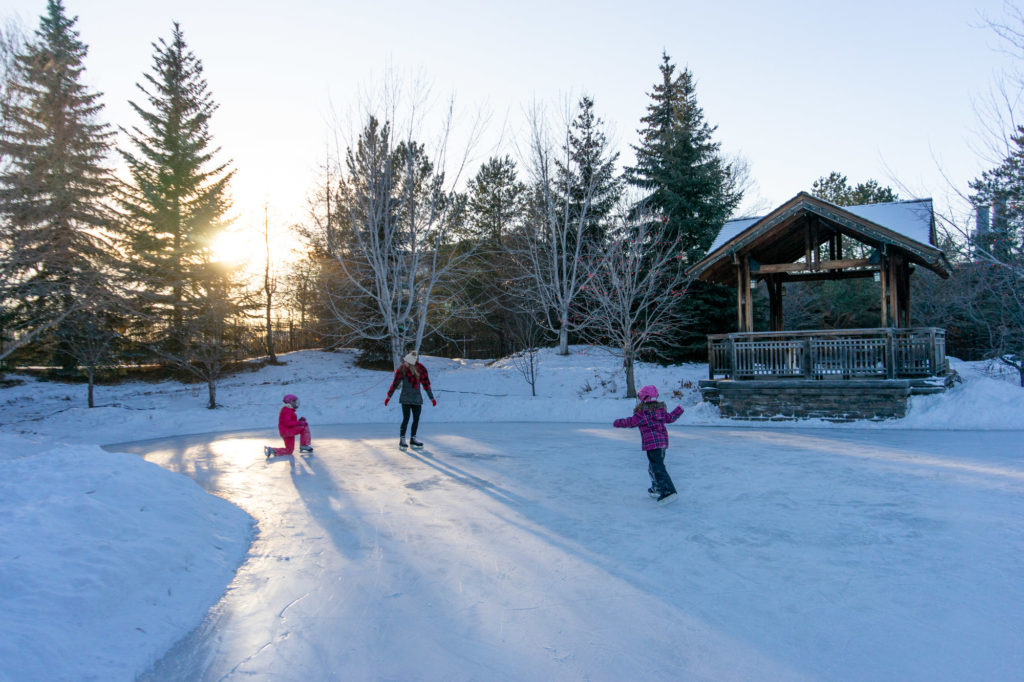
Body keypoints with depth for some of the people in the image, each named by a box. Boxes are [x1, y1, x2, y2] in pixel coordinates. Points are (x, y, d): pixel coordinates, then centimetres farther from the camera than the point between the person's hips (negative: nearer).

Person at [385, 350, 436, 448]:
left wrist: (432, 398, 6)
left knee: (416, 419, 7)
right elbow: (395, 383, -6)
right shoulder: (402, 369, -9)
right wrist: (388, 396, -6)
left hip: (417, 399, 4)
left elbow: (426, 384, 3)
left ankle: (413, 439, 20)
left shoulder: (421, 369, -2)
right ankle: (402, 440, 0)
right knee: (406, 418, -9)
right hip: (405, 399, -3)